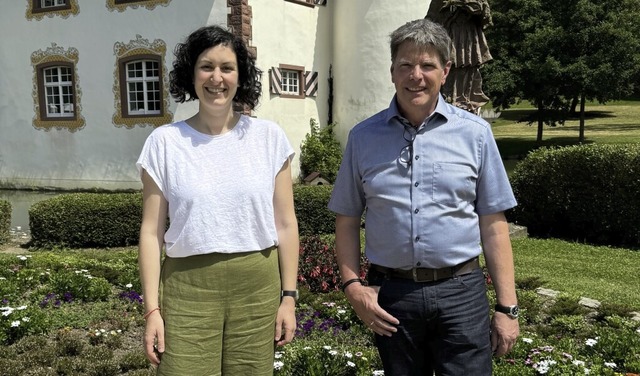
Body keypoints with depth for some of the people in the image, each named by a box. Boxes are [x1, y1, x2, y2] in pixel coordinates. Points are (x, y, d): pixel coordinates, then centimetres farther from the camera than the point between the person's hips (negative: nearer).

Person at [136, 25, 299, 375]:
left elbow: (285, 224, 3)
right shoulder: (164, 141, -1)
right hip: (188, 288, 0)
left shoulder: (268, 136, 1)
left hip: (257, 287, 1)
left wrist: (288, 296, 2)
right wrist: (152, 308, -2)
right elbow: (151, 232, 1)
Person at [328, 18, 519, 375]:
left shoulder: (475, 133, 0)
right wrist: (353, 285, -5)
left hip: (460, 292, -1)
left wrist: (508, 307, -1)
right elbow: (347, 220, 6)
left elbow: (493, 225, 0)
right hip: (391, 295, 1)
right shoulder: (363, 136, 2)